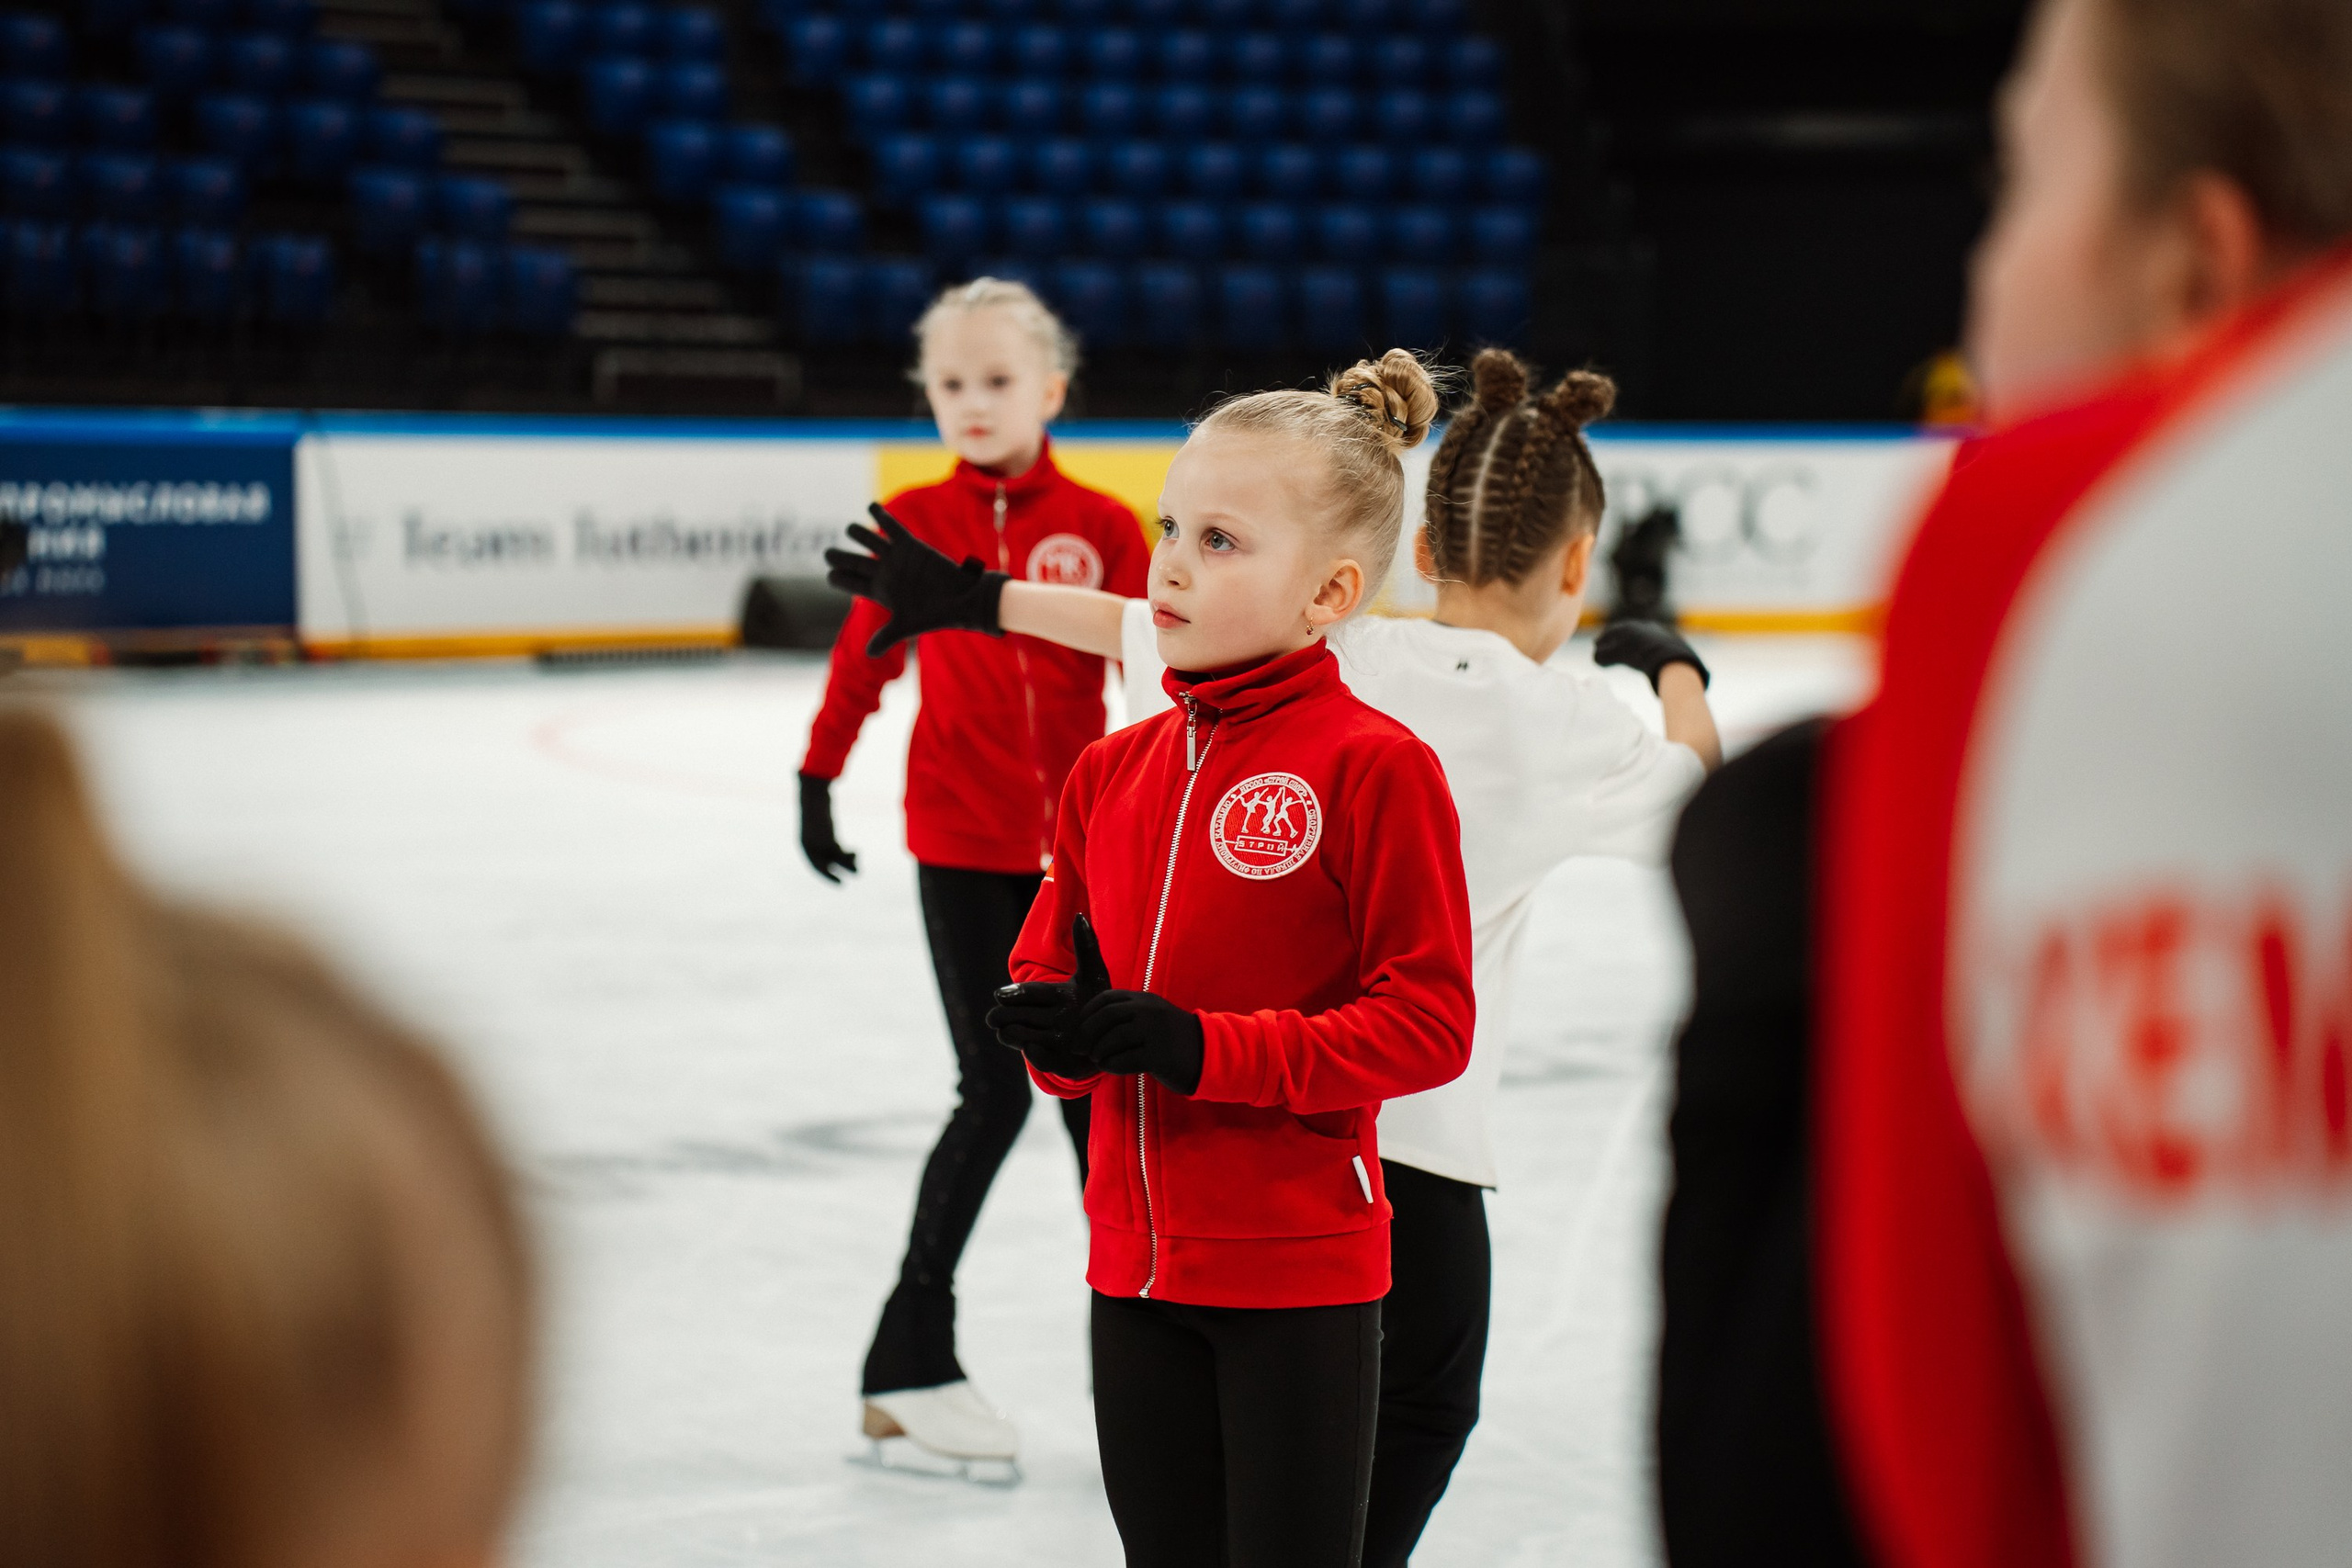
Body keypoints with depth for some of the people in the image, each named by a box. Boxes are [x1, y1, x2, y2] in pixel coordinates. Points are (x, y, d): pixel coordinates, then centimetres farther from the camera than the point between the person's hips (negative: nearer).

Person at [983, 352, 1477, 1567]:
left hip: (1300, 1266, -6)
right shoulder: (1114, 771, 8)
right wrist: (1063, 1031, -10)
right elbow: (1046, 968, 15)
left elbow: (1429, 1023, -15)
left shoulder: (1373, 766, -12)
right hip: (1137, 1260, 6)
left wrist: (1199, 1049, -20)